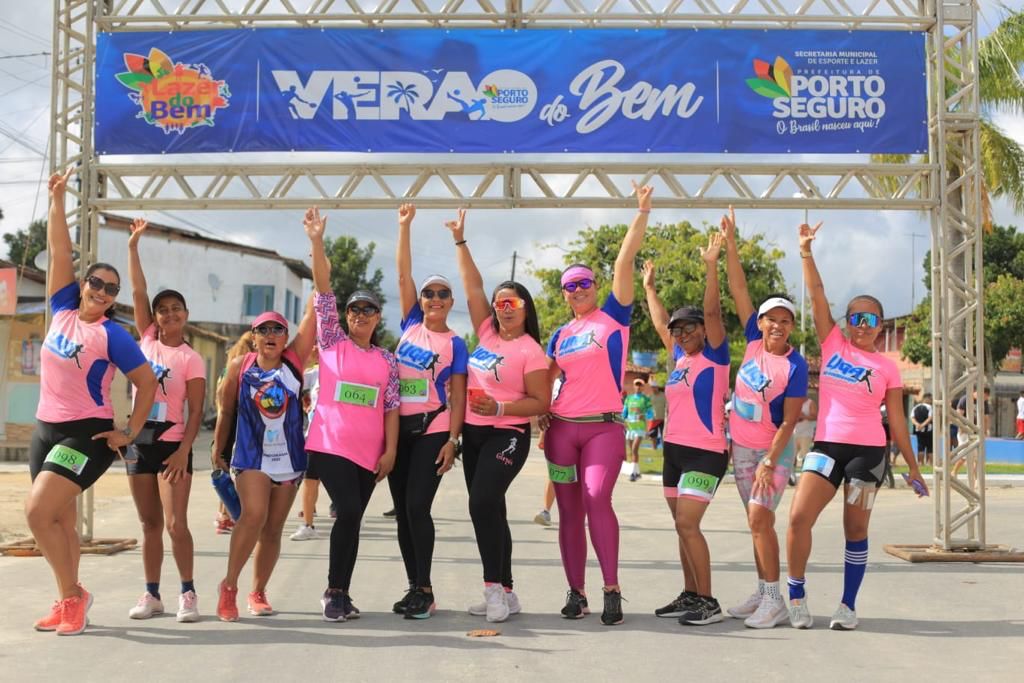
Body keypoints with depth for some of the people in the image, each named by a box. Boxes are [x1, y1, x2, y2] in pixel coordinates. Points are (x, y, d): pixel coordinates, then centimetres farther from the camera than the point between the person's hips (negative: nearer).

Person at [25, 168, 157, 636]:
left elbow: (148, 382, -5)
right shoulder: (63, 310, 5)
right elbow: (59, 251, 4)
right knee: (58, 520, 9)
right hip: (45, 429, 6)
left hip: (86, 435, -6)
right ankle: (67, 602, 19)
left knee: (38, 512, -17)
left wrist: (130, 433, -7)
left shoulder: (112, 335, -8)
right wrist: (57, 199, -1)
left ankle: (73, 595, -3)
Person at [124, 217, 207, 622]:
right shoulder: (147, 339, 6)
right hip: (138, 441, 4)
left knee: (175, 523, -10)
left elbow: (196, 411, -8)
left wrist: (184, 450, -18)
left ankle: (188, 593, 0)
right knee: (150, 524, 10)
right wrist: (133, 245, -3)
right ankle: (152, 594, 16)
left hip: (171, 443, -4)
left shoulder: (191, 359, -5)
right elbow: (138, 291, 1)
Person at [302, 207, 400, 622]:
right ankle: (334, 592, -3)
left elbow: (391, 408, 9)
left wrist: (390, 450, -1)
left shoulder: (387, 361, 11)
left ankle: (340, 593, 18)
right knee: (349, 511, -17)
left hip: (368, 453, 4)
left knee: (352, 518, 7)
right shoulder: (332, 343, 4)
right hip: (329, 445, -3)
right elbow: (322, 291, -5)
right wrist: (317, 242, -13)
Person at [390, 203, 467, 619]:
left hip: (432, 429, -4)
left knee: (417, 506, -11)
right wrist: (405, 226, -1)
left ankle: (425, 590, -3)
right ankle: (414, 587, 15)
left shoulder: (455, 344, -1)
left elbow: (458, 396, -3)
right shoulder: (411, 324, 8)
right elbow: (403, 275, 3)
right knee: (402, 510, 6)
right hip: (398, 427, 4)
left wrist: (452, 440, -12)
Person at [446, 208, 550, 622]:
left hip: (507, 435, -7)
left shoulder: (530, 350, -9)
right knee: (488, 509, 8)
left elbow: (541, 403, -12)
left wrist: (499, 408, -23)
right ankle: (505, 593, 15)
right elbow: (473, 288, 11)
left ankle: (495, 588, -15)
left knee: (483, 503, -21)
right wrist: (460, 241, 10)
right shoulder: (487, 333, 8)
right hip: (473, 433, 8)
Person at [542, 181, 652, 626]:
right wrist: (538, 411, 1)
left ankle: (612, 589, -15)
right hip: (561, 428, 5)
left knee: (597, 498, -22)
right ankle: (576, 592, 12)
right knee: (569, 510, 4)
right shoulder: (561, 335, 15)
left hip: (604, 427, -4)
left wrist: (642, 213, -9)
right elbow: (544, 380, 17)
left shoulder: (613, 316, 3)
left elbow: (625, 260, -5)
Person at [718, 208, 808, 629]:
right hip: (741, 446, 6)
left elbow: (789, 421, -17)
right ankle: (762, 593, 18)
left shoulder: (795, 366, -15)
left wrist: (770, 461, -24)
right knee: (757, 520, 11)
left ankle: (775, 601, -10)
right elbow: (738, 290, -3)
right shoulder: (754, 341, -2)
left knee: (760, 517, -16)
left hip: (773, 450, -6)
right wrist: (730, 243, -8)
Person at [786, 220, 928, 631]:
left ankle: (848, 606, 15)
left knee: (856, 529, 4)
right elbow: (817, 296, 0)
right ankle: (797, 597, 2)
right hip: (827, 446, 1)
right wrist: (806, 252, -7)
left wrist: (913, 467, 8)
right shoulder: (832, 345, 8)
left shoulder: (887, 368, 5)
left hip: (868, 451, -1)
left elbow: (897, 422, 8)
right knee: (799, 517, -12)